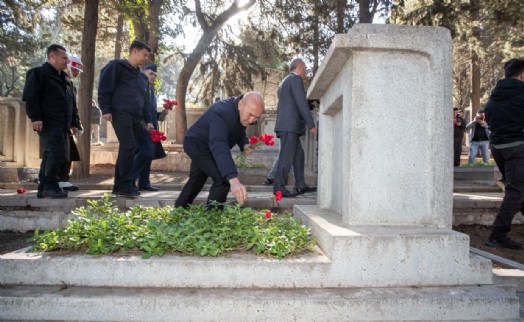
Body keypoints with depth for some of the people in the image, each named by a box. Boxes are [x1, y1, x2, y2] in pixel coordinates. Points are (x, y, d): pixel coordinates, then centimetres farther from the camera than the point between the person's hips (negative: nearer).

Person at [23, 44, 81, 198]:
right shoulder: (38, 73, -1)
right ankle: (50, 186, -11)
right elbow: (30, 96, -10)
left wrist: (74, 122, 17)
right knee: (57, 154, -17)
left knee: (50, 155, 9)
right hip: (49, 124, -8)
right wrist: (35, 117, -19)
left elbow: (72, 103, 24)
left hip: (61, 125, 8)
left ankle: (43, 188, 15)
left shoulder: (64, 78, 24)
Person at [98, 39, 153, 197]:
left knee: (127, 149, 6)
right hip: (120, 113, -7)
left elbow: (145, 101, 24)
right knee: (128, 147, -17)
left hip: (136, 117, 7)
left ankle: (119, 185, 13)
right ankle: (125, 185, -11)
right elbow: (104, 88, -5)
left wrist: (148, 120, 15)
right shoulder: (116, 66, 3)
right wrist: (106, 109, -13)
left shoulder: (142, 77, 24)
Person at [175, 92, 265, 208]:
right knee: (223, 179, -22)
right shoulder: (221, 112, -38)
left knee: (196, 181, 20)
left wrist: (244, 144, -15)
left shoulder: (244, 113, -11)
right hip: (197, 144, -9)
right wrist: (233, 179, -64)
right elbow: (218, 145, -52)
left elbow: (239, 132, 9)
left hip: (208, 146, 9)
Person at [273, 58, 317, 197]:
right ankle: (279, 187, -8)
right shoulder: (296, 79, -5)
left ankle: (300, 186, 14)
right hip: (291, 125, -10)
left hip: (285, 126, 10)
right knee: (286, 156, -9)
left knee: (299, 155, 12)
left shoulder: (284, 82, 25)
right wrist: (311, 124, -15)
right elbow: (302, 103, -14)